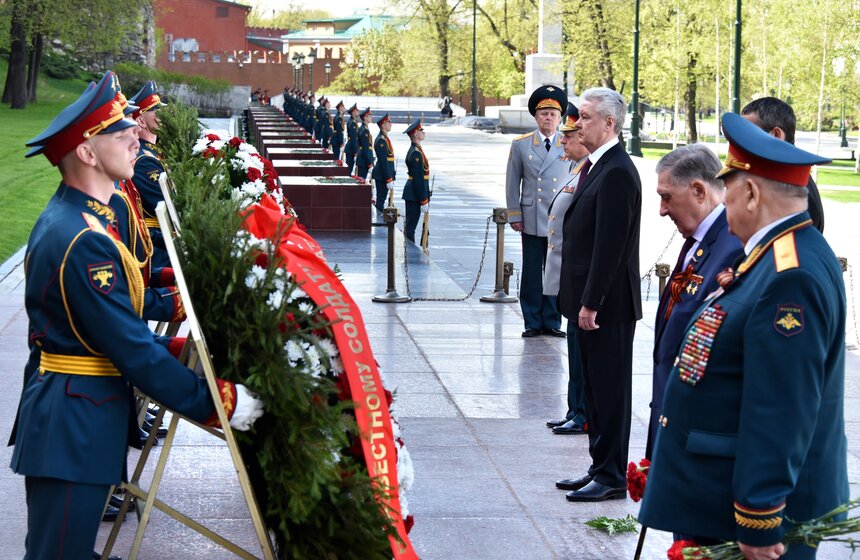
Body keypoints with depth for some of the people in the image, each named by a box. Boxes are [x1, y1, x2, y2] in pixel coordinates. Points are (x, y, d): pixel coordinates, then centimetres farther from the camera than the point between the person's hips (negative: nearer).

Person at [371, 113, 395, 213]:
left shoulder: (383, 138, 12)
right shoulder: (382, 141, -18)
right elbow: (384, 162, -20)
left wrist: (390, 175, 21)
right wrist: (389, 179, -20)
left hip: (381, 174, 10)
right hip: (382, 175, -10)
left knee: (381, 198, 13)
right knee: (381, 198, -5)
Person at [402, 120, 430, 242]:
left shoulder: (415, 150, 13)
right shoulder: (416, 153, -19)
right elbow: (419, 179, -21)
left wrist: (425, 199, 20)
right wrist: (424, 201, -19)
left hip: (412, 194, 10)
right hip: (414, 195, -10)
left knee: (409, 224, 14)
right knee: (410, 226, -4)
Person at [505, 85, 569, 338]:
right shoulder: (520, 145, 5)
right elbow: (512, 183, 7)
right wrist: (514, 215, 2)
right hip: (531, 221, 0)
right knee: (532, 274, 3)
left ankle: (552, 322, 12)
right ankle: (532, 322, 11)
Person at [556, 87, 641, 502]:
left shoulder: (616, 173, -18)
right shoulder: (594, 167, 13)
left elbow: (610, 246, -21)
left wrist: (591, 303, -20)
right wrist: (581, 301, 15)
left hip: (608, 304, -10)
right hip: (590, 301, 10)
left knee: (610, 390, -1)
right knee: (595, 387, 16)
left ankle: (612, 477, 6)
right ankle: (600, 468, 25)